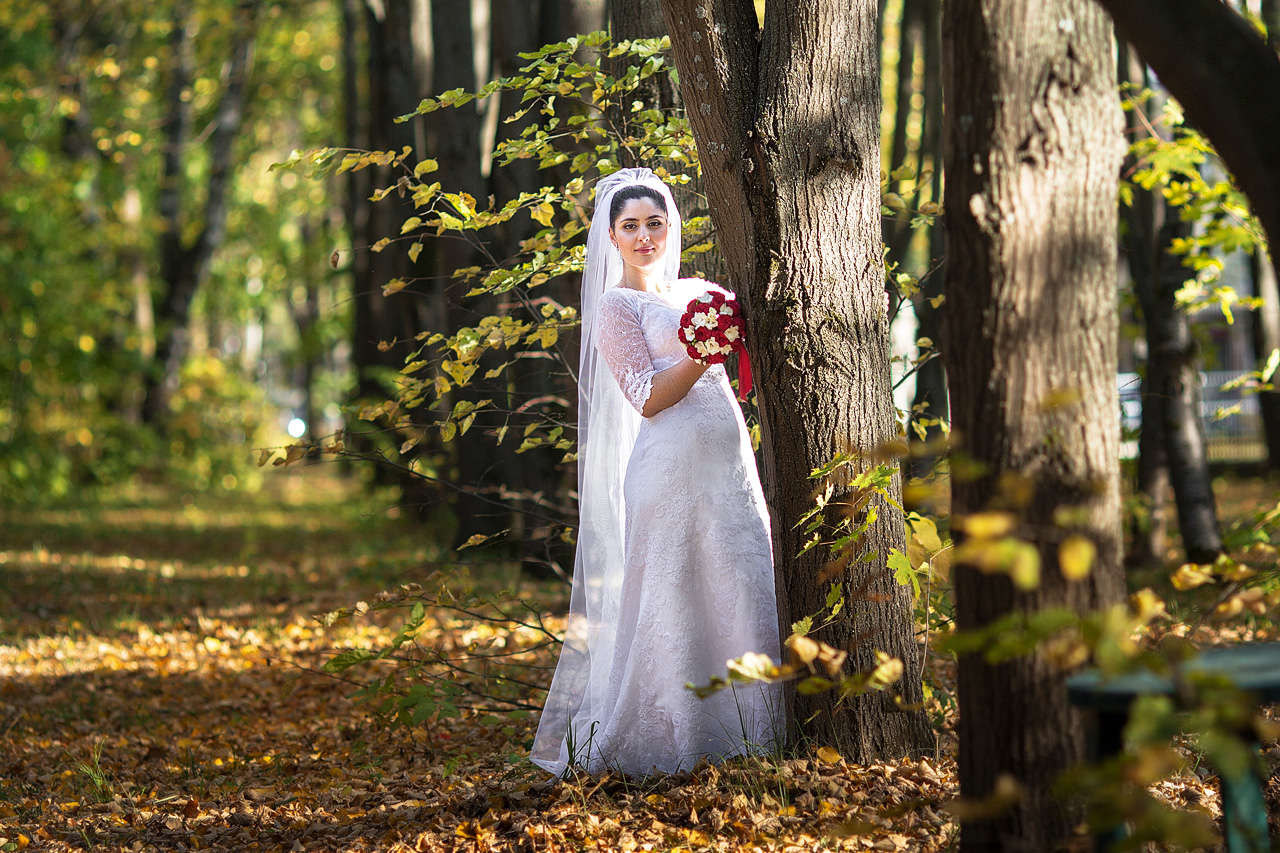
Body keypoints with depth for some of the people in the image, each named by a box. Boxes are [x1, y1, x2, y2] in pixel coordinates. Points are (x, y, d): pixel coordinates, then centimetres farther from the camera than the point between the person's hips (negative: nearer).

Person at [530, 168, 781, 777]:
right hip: (670, 465, -6)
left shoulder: (698, 292, 18)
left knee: (743, 591, 3)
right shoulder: (615, 306, 1)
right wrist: (703, 354, -19)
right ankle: (665, 740, 5)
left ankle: (738, 727, 11)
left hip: (730, 461, 6)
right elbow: (647, 398, -8)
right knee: (670, 602, -4)